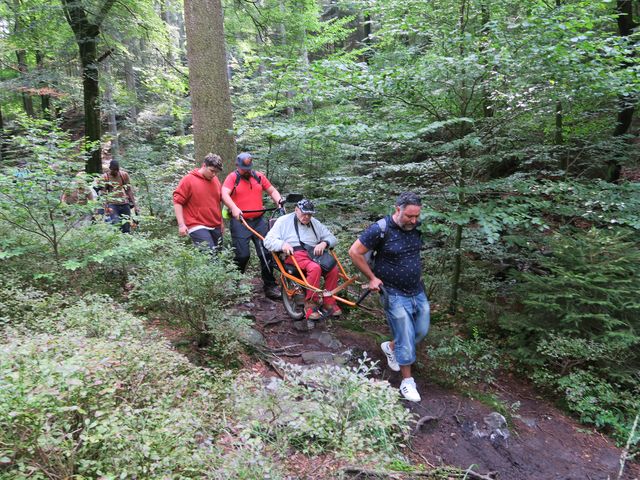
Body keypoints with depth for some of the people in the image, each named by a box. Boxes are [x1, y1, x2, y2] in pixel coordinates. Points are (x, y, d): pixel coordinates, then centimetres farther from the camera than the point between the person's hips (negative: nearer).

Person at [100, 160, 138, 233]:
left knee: (127, 228, 2)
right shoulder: (105, 177, 0)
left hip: (125, 203, 2)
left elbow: (129, 190, 7)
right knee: (116, 225, -21)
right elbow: (103, 193, -2)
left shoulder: (124, 175, 6)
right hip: (113, 204, -2)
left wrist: (135, 205, 2)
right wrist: (106, 206, -16)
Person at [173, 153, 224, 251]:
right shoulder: (188, 179, -5)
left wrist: (221, 221, 24)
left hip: (216, 227, 6)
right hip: (198, 227, -6)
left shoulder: (215, 180, 11)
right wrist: (181, 224, -13)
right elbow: (177, 202, -6)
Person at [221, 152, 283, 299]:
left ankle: (270, 286, 8)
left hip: (259, 221, 4)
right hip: (240, 222, -3)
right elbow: (224, 194, -15)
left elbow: (272, 190, 17)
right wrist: (234, 208, -32)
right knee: (242, 255, -7)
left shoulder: (259, 176, 13)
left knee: (266, 253, -2)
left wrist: (279, 201, -3)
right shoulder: (232, 177, 0)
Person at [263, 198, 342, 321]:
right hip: (294, 254, -4)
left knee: (333, 268, -26)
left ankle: (329, 303, -13)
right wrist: (282, 244, -16)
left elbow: (331, 238, 23)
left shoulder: (315, 223, 27)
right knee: (314, 268, -36)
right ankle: (310, 304, -23)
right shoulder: (284, 221, 13)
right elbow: (268, 240, 5)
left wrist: (324, 243, -2)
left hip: (314, 253, 5)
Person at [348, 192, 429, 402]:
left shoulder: (416, 226, -2)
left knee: (421, 331, 14)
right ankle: (407, 381, 18)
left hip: (417, 290, 7)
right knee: (406, 338, -1)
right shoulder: (381, 229, -21)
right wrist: (372, 278, -10)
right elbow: (354, 252, -14)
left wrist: (416, 272, 14)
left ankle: (390, 347, 40)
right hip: (395, 294, -6)